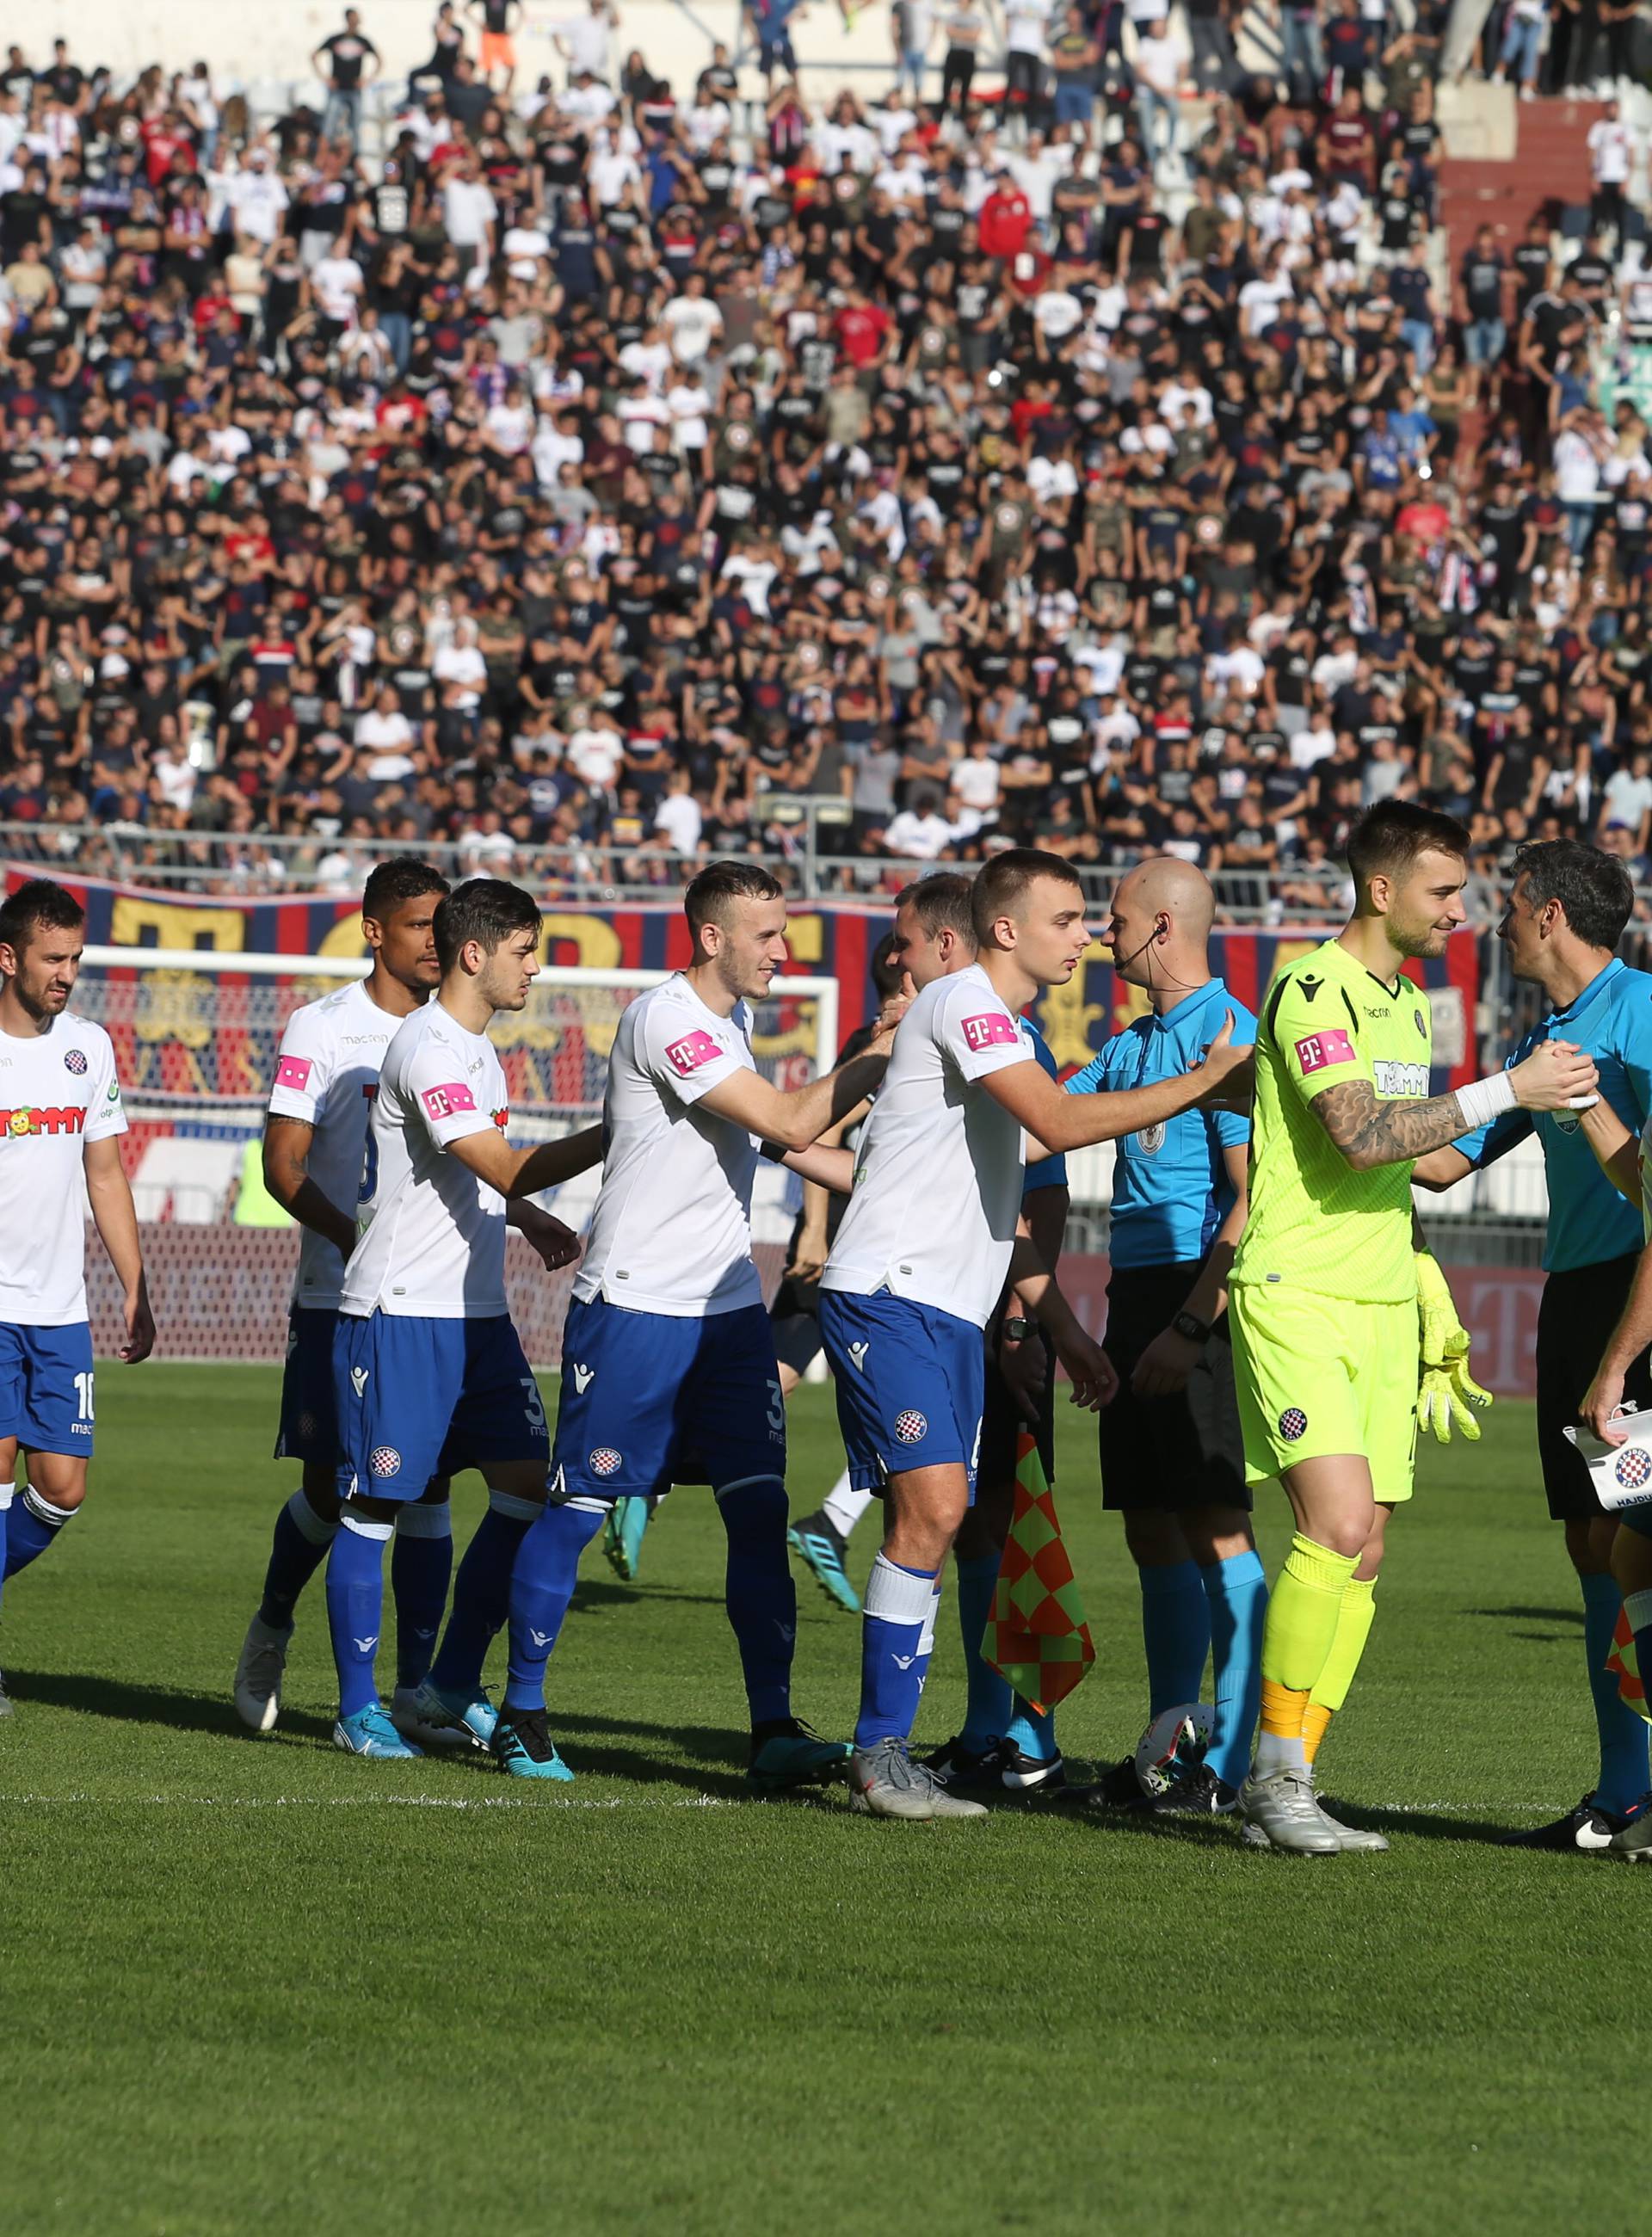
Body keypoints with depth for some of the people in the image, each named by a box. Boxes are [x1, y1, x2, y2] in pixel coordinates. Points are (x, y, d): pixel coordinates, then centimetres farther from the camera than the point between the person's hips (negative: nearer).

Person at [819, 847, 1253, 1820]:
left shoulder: (1008, 1030, 21)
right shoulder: (961, 1002, -9)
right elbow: (1061, 1123, -21)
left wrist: (1067, 1331, 23)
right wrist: (1202, 1081, -17)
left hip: (955, 1314, 10)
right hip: (890, 1294, -10)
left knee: (937, 1523, 5)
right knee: (932, 1508, -18)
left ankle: (887, 1753, 8)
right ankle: (881, 1756, -14)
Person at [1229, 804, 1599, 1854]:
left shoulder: (1410, 1007, 18)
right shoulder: (1313, 991, -11)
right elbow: (1359, 1135, -22)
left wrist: (1431, 1301, 24)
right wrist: (1508, 1091, -21)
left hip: (1381, 1311, 9)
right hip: (1297, 1300, -8)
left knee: (1361, 1554, 3)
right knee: (1339, 1526, -20)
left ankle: (1283, 1786, 7)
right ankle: (1281, 1774, -11)